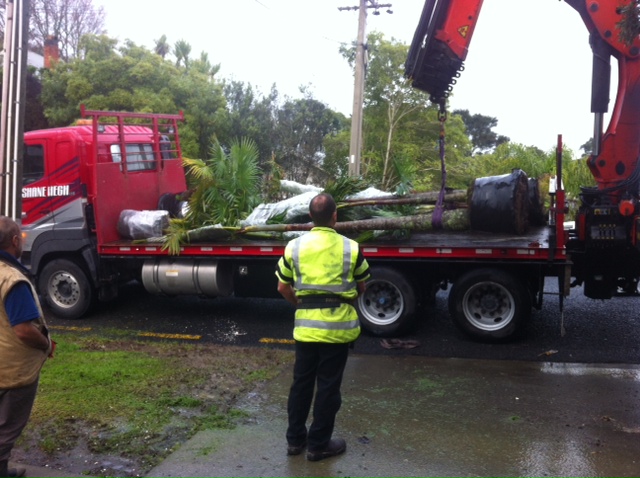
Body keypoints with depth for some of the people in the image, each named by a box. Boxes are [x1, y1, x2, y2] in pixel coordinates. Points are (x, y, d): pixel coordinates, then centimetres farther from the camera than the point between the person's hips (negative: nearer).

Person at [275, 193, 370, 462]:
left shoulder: (294, 247, -2)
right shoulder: (351, 247, -6)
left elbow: (283, 287, 5)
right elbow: (361, 287, 7)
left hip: (306, 323, 2)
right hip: (338, 324, -2)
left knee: (301, 382, 16)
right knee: (328, 386, 8)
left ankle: (295, 439, 27)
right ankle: (318, 445, 18)